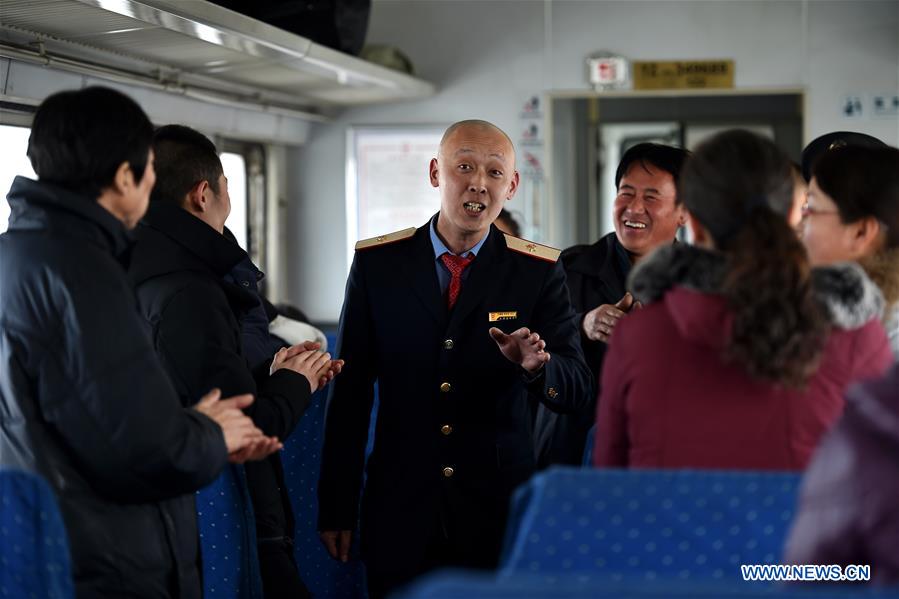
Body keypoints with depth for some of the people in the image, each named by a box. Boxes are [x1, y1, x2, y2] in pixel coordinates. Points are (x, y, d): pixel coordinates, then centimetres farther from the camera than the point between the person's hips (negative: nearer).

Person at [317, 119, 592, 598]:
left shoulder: (539, 271, -2)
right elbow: (350, 391, 3)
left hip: (500, 505, 0)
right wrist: (336, 506, 2)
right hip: (399, 505, 1)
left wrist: (537, 366, -30)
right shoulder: (376, 263, 0)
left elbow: (577, 389, -6)